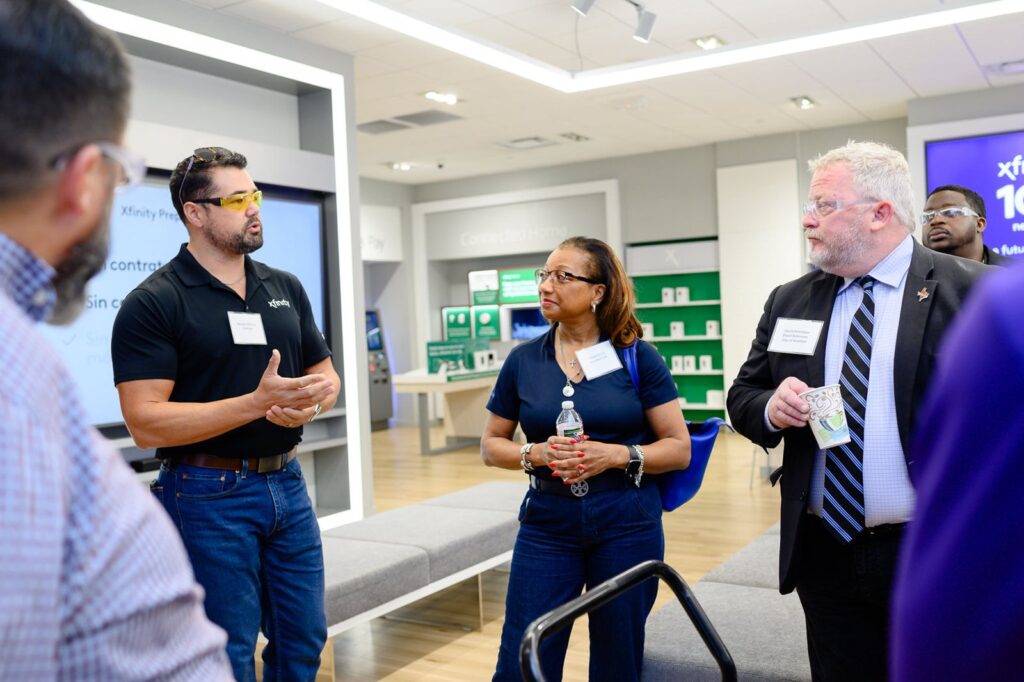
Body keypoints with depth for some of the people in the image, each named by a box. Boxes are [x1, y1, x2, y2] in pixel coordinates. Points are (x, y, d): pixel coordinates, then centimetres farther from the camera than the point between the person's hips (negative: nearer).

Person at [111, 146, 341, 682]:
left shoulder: (286, 288, 7)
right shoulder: (152, 303, -11)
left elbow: (325, 375, 13)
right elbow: (146, 423, -18)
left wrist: (308, 404, -12)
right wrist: (258, 402, -26)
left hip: (286, 483, 6)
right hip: (210, 496, -5)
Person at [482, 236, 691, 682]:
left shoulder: (637, 357, -4)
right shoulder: (523, 360, 2)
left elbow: (679, 449, -3)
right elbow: (491, 446, 8)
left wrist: (614, 455, -18)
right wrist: (538, 454, -12)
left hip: (628, 524, -1)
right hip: (546, 524, 1)